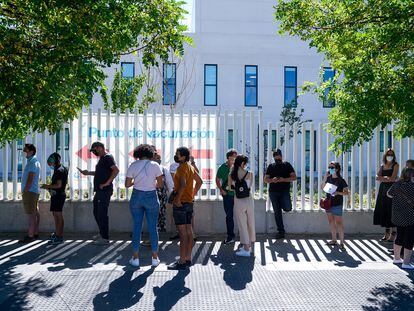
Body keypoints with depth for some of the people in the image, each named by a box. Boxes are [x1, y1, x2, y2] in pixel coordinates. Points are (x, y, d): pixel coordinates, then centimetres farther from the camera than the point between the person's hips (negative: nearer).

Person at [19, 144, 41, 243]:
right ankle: (35, 233, 16)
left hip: (29, 192, -10)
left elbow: (30, 180, -19)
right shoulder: (33, 161, 18)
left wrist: (24, 192, -18)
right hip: (33, 191, 10)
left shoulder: (33, 163, -14)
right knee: (35, 213, 11)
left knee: (31, 214, -8)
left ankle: (30, 236, -6)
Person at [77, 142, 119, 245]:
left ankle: (105, 238, 3)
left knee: (102, 214, -6)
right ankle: (102, 234, 31)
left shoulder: (107, 157, -12)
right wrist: (88, 173, 23)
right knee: (96, 212, 18)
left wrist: (107, 183, -25)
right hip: (99, 190, 11)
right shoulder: (102, 158, 19)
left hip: (104, 191, -11)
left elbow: (116, 170, -26)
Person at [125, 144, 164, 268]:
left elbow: (127, 184, -1)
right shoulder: (155, 165, -6)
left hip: (136, 197, 1)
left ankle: (135, 258, 15)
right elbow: (160, 184, -4)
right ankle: (155, 258, 15)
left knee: (137, 227, 10)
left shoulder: (133, 165, -2)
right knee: (153, 227, 7)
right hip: (151, 197, -1)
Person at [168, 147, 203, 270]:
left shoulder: (182, 168, -15)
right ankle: (188, 259, 20)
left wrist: (177, 199, -22)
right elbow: (199, 181, 23)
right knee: (188, 231, 12)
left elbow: (183, 185, -30)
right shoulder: (190, 167, 14)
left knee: (182, 232, -6)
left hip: (181, 203, -10)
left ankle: (182, 262, -1)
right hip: (189, 202, 10)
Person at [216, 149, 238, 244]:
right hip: (227, 194, 1)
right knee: (229, 216, 9)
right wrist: (221, 189, 0)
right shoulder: (223, 167, 2)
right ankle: (230, 237, 21)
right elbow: (217, 180, 12)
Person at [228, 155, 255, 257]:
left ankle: (246, 249, 9)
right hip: (248, 199, 1)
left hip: (238, 201, -1)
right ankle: (250, 245, 28)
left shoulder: (232, 175, -7)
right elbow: (250, 186, 4)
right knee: (250, 223, 16)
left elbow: (230, 186, 4)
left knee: (242, 224, 6)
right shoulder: (250, 174, -7)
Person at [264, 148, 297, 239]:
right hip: (273, 192, 2)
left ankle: (284, 204, 15)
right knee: (277, 212, 4)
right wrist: (272, 180, -13)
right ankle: (281, 231, 15)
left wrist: (284, 179, -15)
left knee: (288, 208, -22)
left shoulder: (287, 165, 6)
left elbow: (294, 177, 1)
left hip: (284, 191, -2)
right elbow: (265, 179, 9)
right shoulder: (271, 166, 11)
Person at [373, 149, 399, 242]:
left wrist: (382, 178, -5)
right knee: (382, 209, 4)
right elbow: (378, 177, 2)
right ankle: (387, 232, 15)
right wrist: (386, 178, -13)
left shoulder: (395, 165, 0)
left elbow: (393, 178, -11)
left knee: (391, 210, -7)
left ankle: (393, 233, 0)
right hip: (383, 189, 5)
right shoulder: (382, 166, 14)